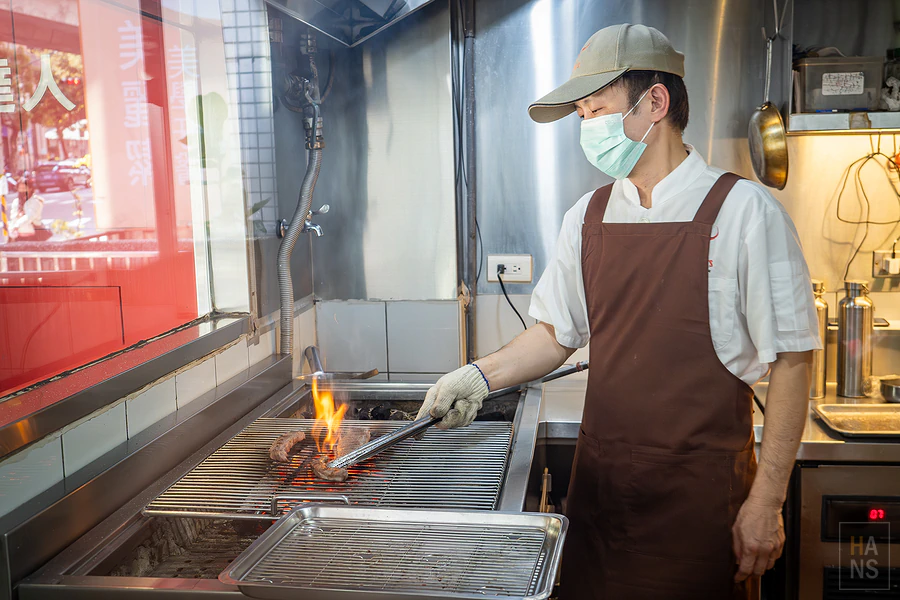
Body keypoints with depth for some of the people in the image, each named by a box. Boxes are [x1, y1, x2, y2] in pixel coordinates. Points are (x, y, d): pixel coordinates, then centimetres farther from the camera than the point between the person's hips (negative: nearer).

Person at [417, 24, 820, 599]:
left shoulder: (745, 212, -10)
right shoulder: (587, 218, 5)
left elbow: (791, 361, -8)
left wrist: (767, 500, -10)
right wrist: (482, 375, -2)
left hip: (701, 493, -4)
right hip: (600, 481, 4)